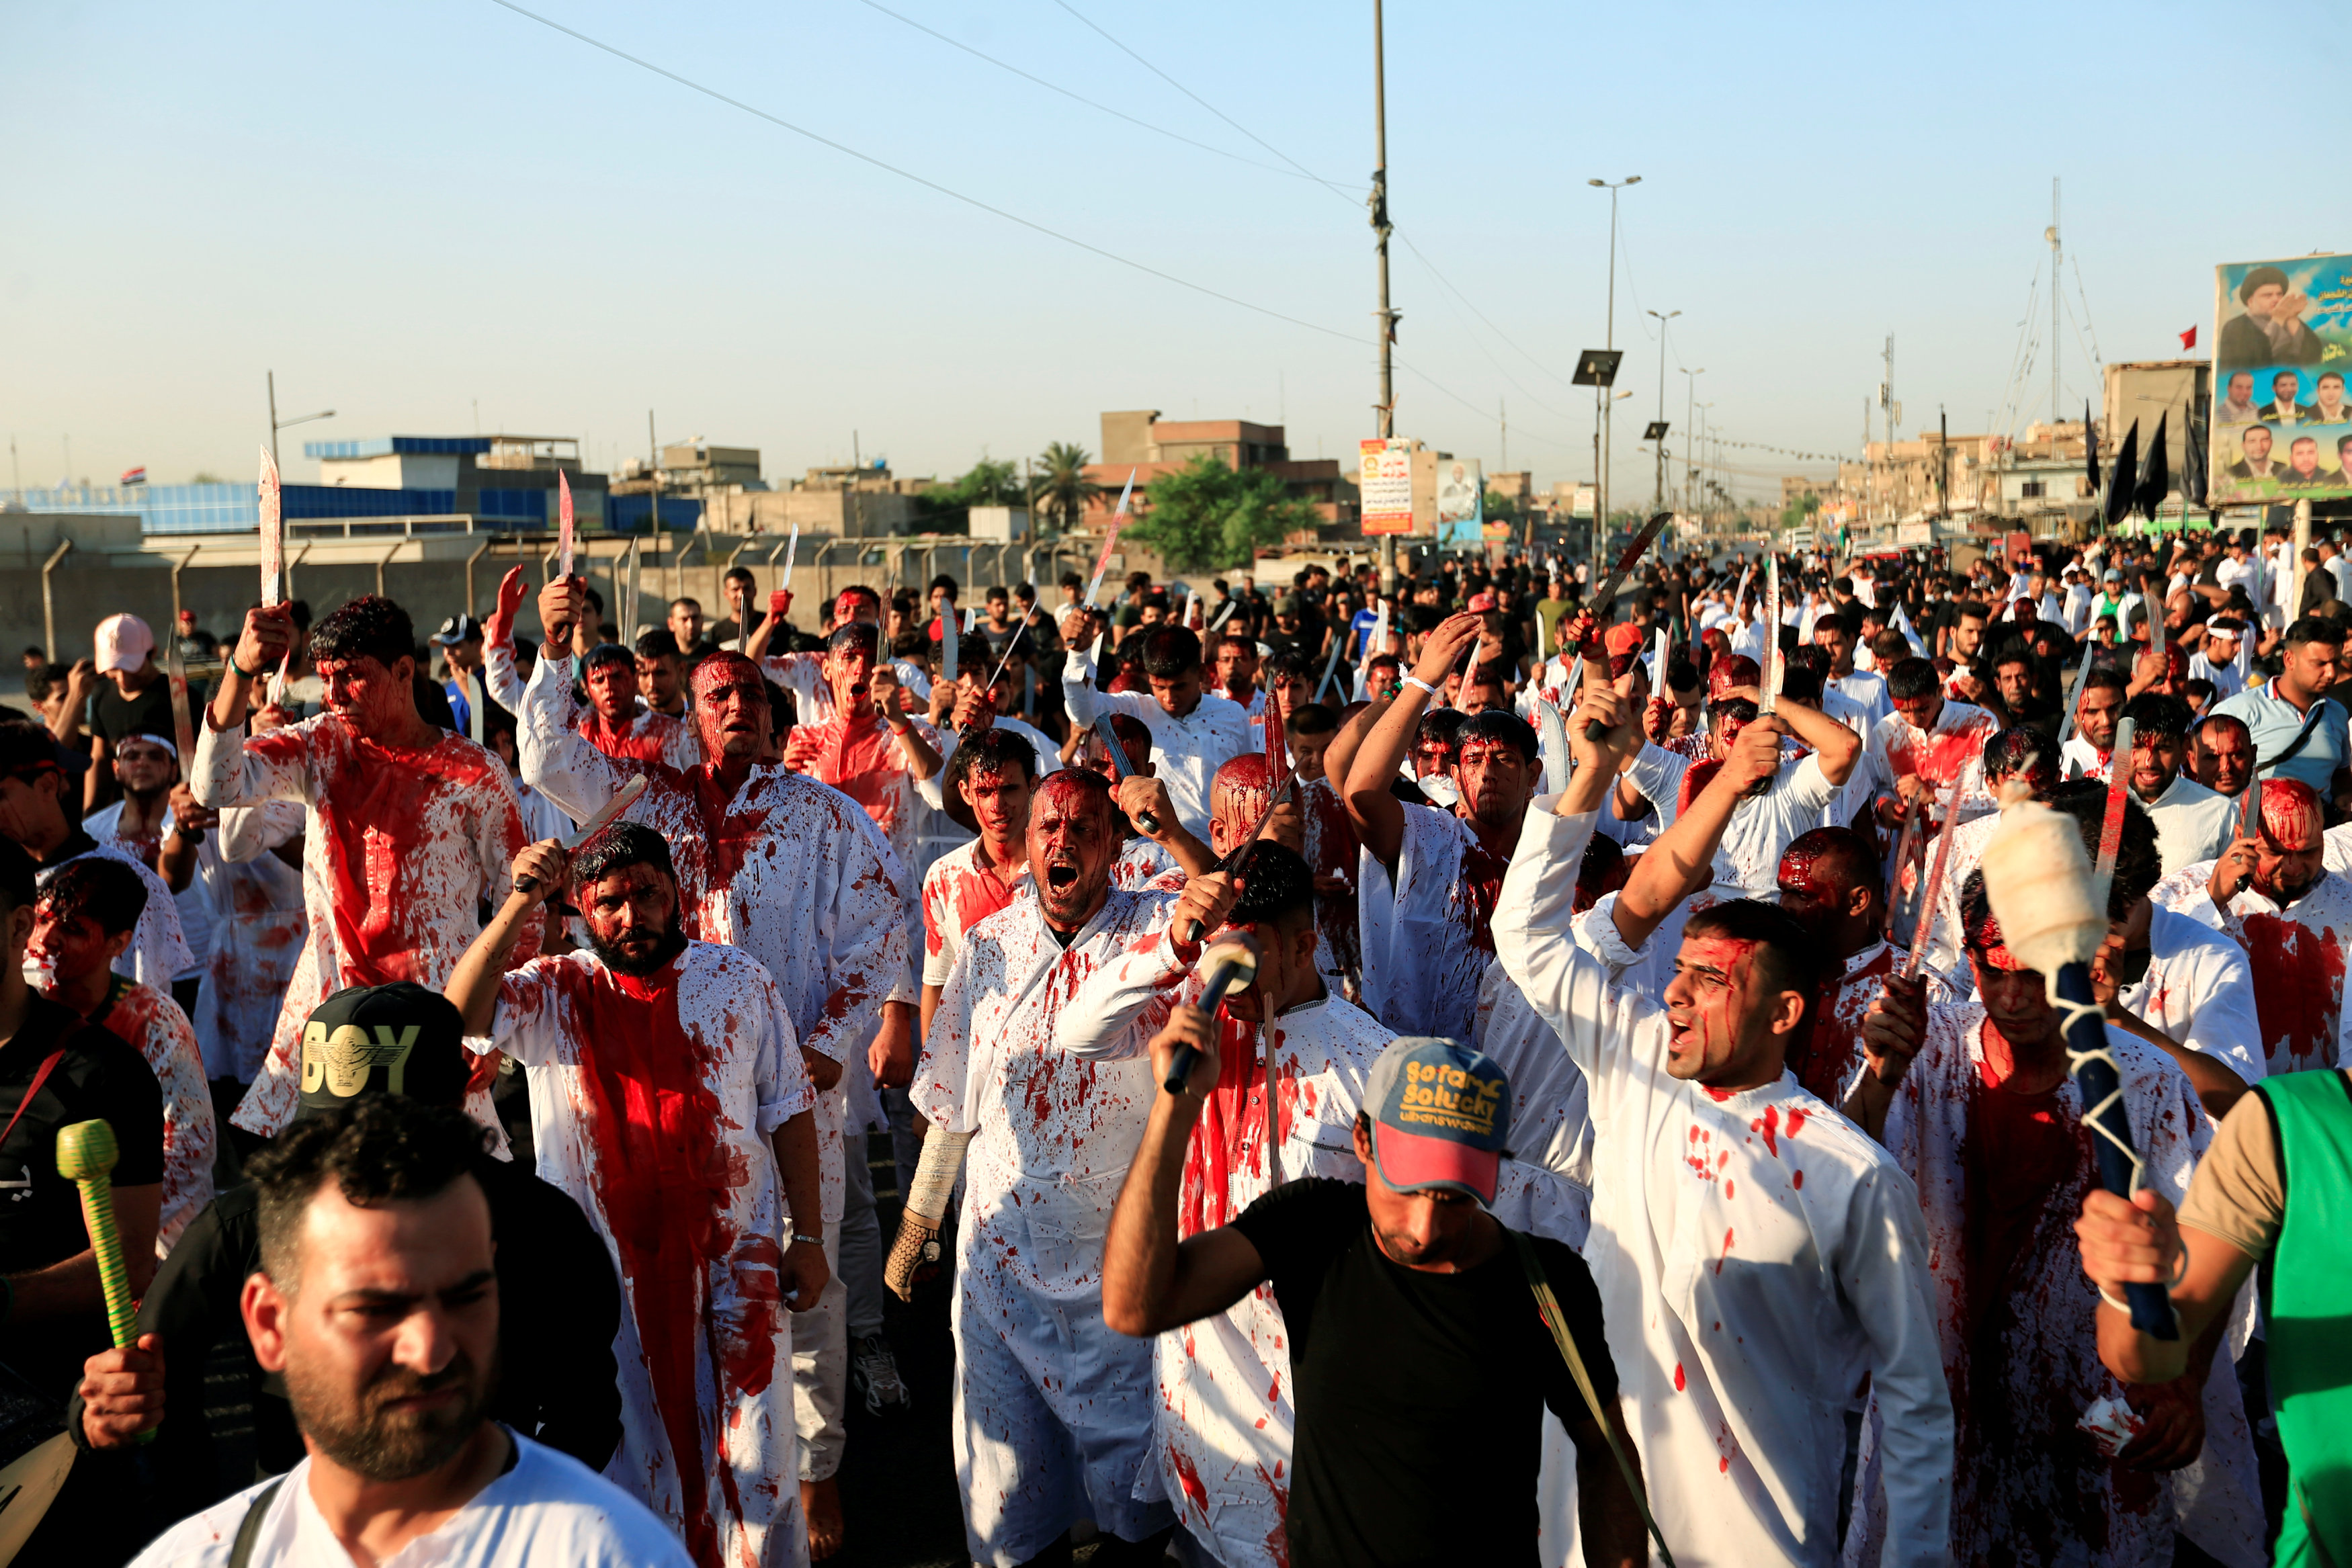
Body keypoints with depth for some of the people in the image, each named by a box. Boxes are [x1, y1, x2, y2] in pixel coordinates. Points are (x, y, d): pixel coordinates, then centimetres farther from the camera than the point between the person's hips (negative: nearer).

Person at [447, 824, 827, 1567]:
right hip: (613, 1270, 0)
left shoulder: (738, 980, 1)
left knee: (754, 1453, 6)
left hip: (735, 1257, 0)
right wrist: (520, 902, -29)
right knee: (634, 1446, 13)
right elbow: (463, 1012, -21)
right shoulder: (555, 993, -1)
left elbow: (787, 1111, 4)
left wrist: (808, 1236, 1)